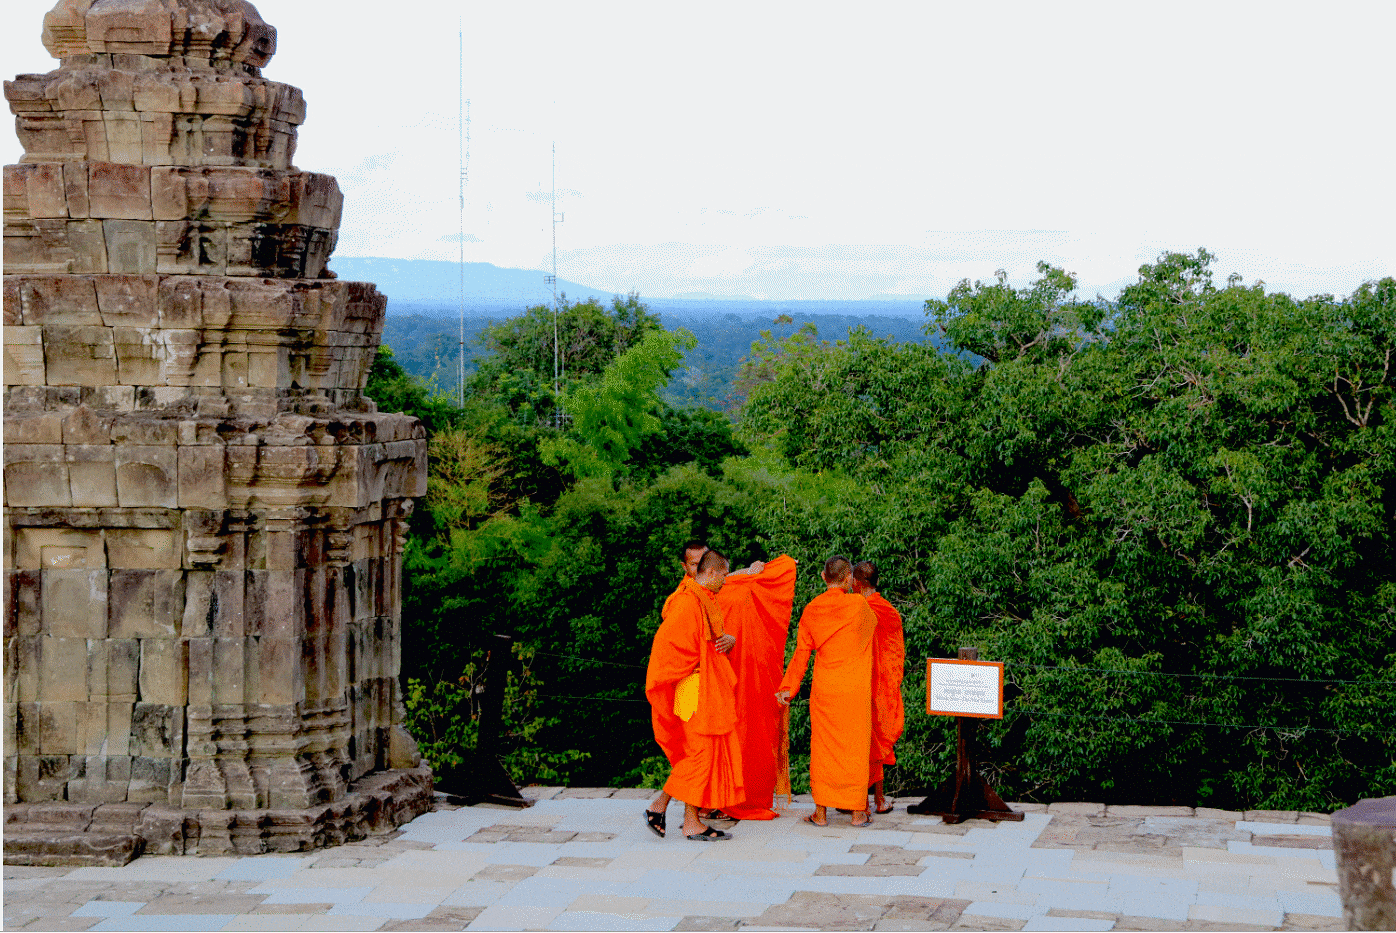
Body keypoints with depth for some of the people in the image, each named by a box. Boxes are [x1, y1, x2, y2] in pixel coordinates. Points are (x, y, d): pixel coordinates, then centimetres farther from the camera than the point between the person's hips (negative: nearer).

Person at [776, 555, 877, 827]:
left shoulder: (811, 610, 1)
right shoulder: (859, 604, -7)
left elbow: (801, 653, 2)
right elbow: (872, 624, 15)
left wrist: (788, 687, 7)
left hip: (823, 688, 2)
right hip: (855, 689, -2)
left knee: (822, 746, 8)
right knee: (855, 746, 5)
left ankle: (821, 812, 9)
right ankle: (857, 811, 8)